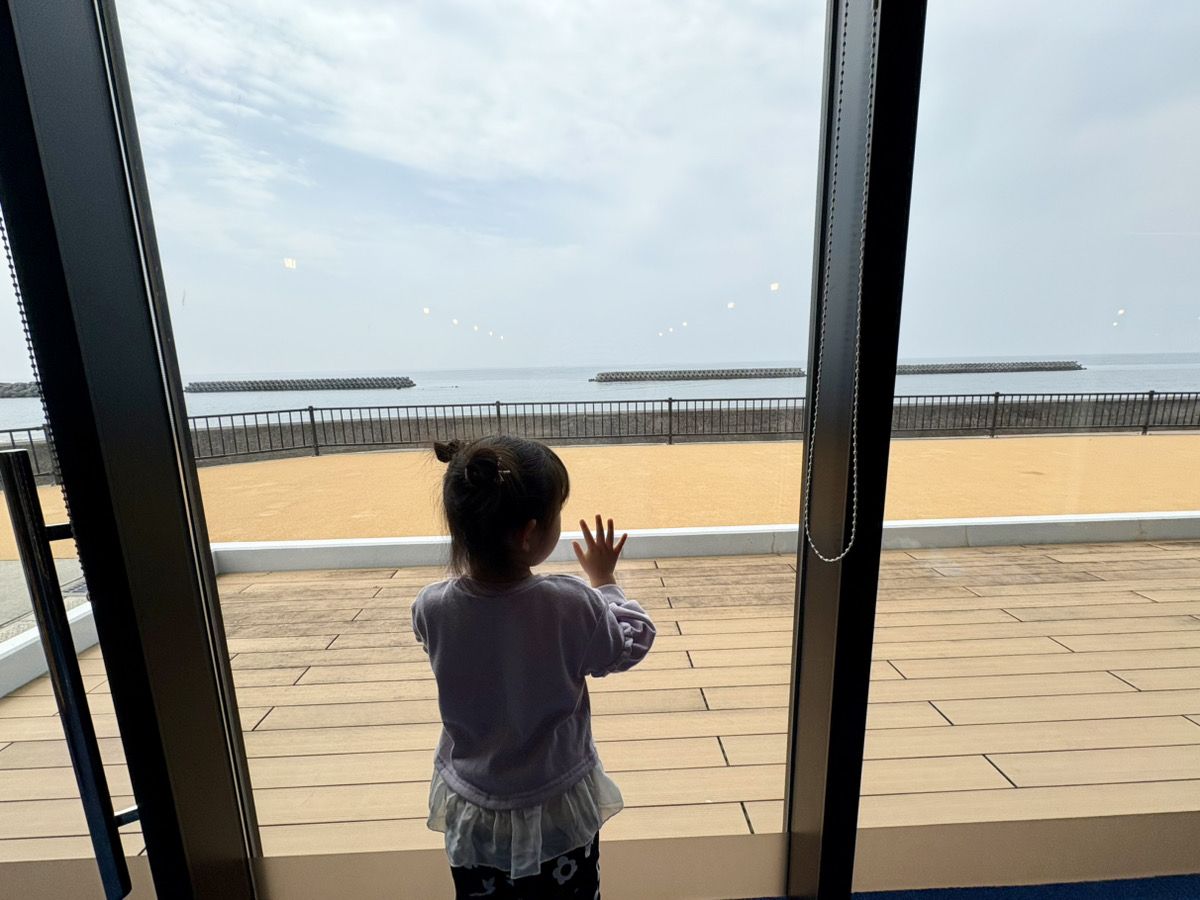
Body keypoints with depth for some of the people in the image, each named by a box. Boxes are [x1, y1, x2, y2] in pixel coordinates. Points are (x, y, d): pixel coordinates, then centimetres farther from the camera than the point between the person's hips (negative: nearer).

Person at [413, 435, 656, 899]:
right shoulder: (572, 606, -32)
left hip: (472, 812, 2)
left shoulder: (430, 607, -24)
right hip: (556, 813, -2)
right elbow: (630, 646, -12)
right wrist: (604, 581, -1)